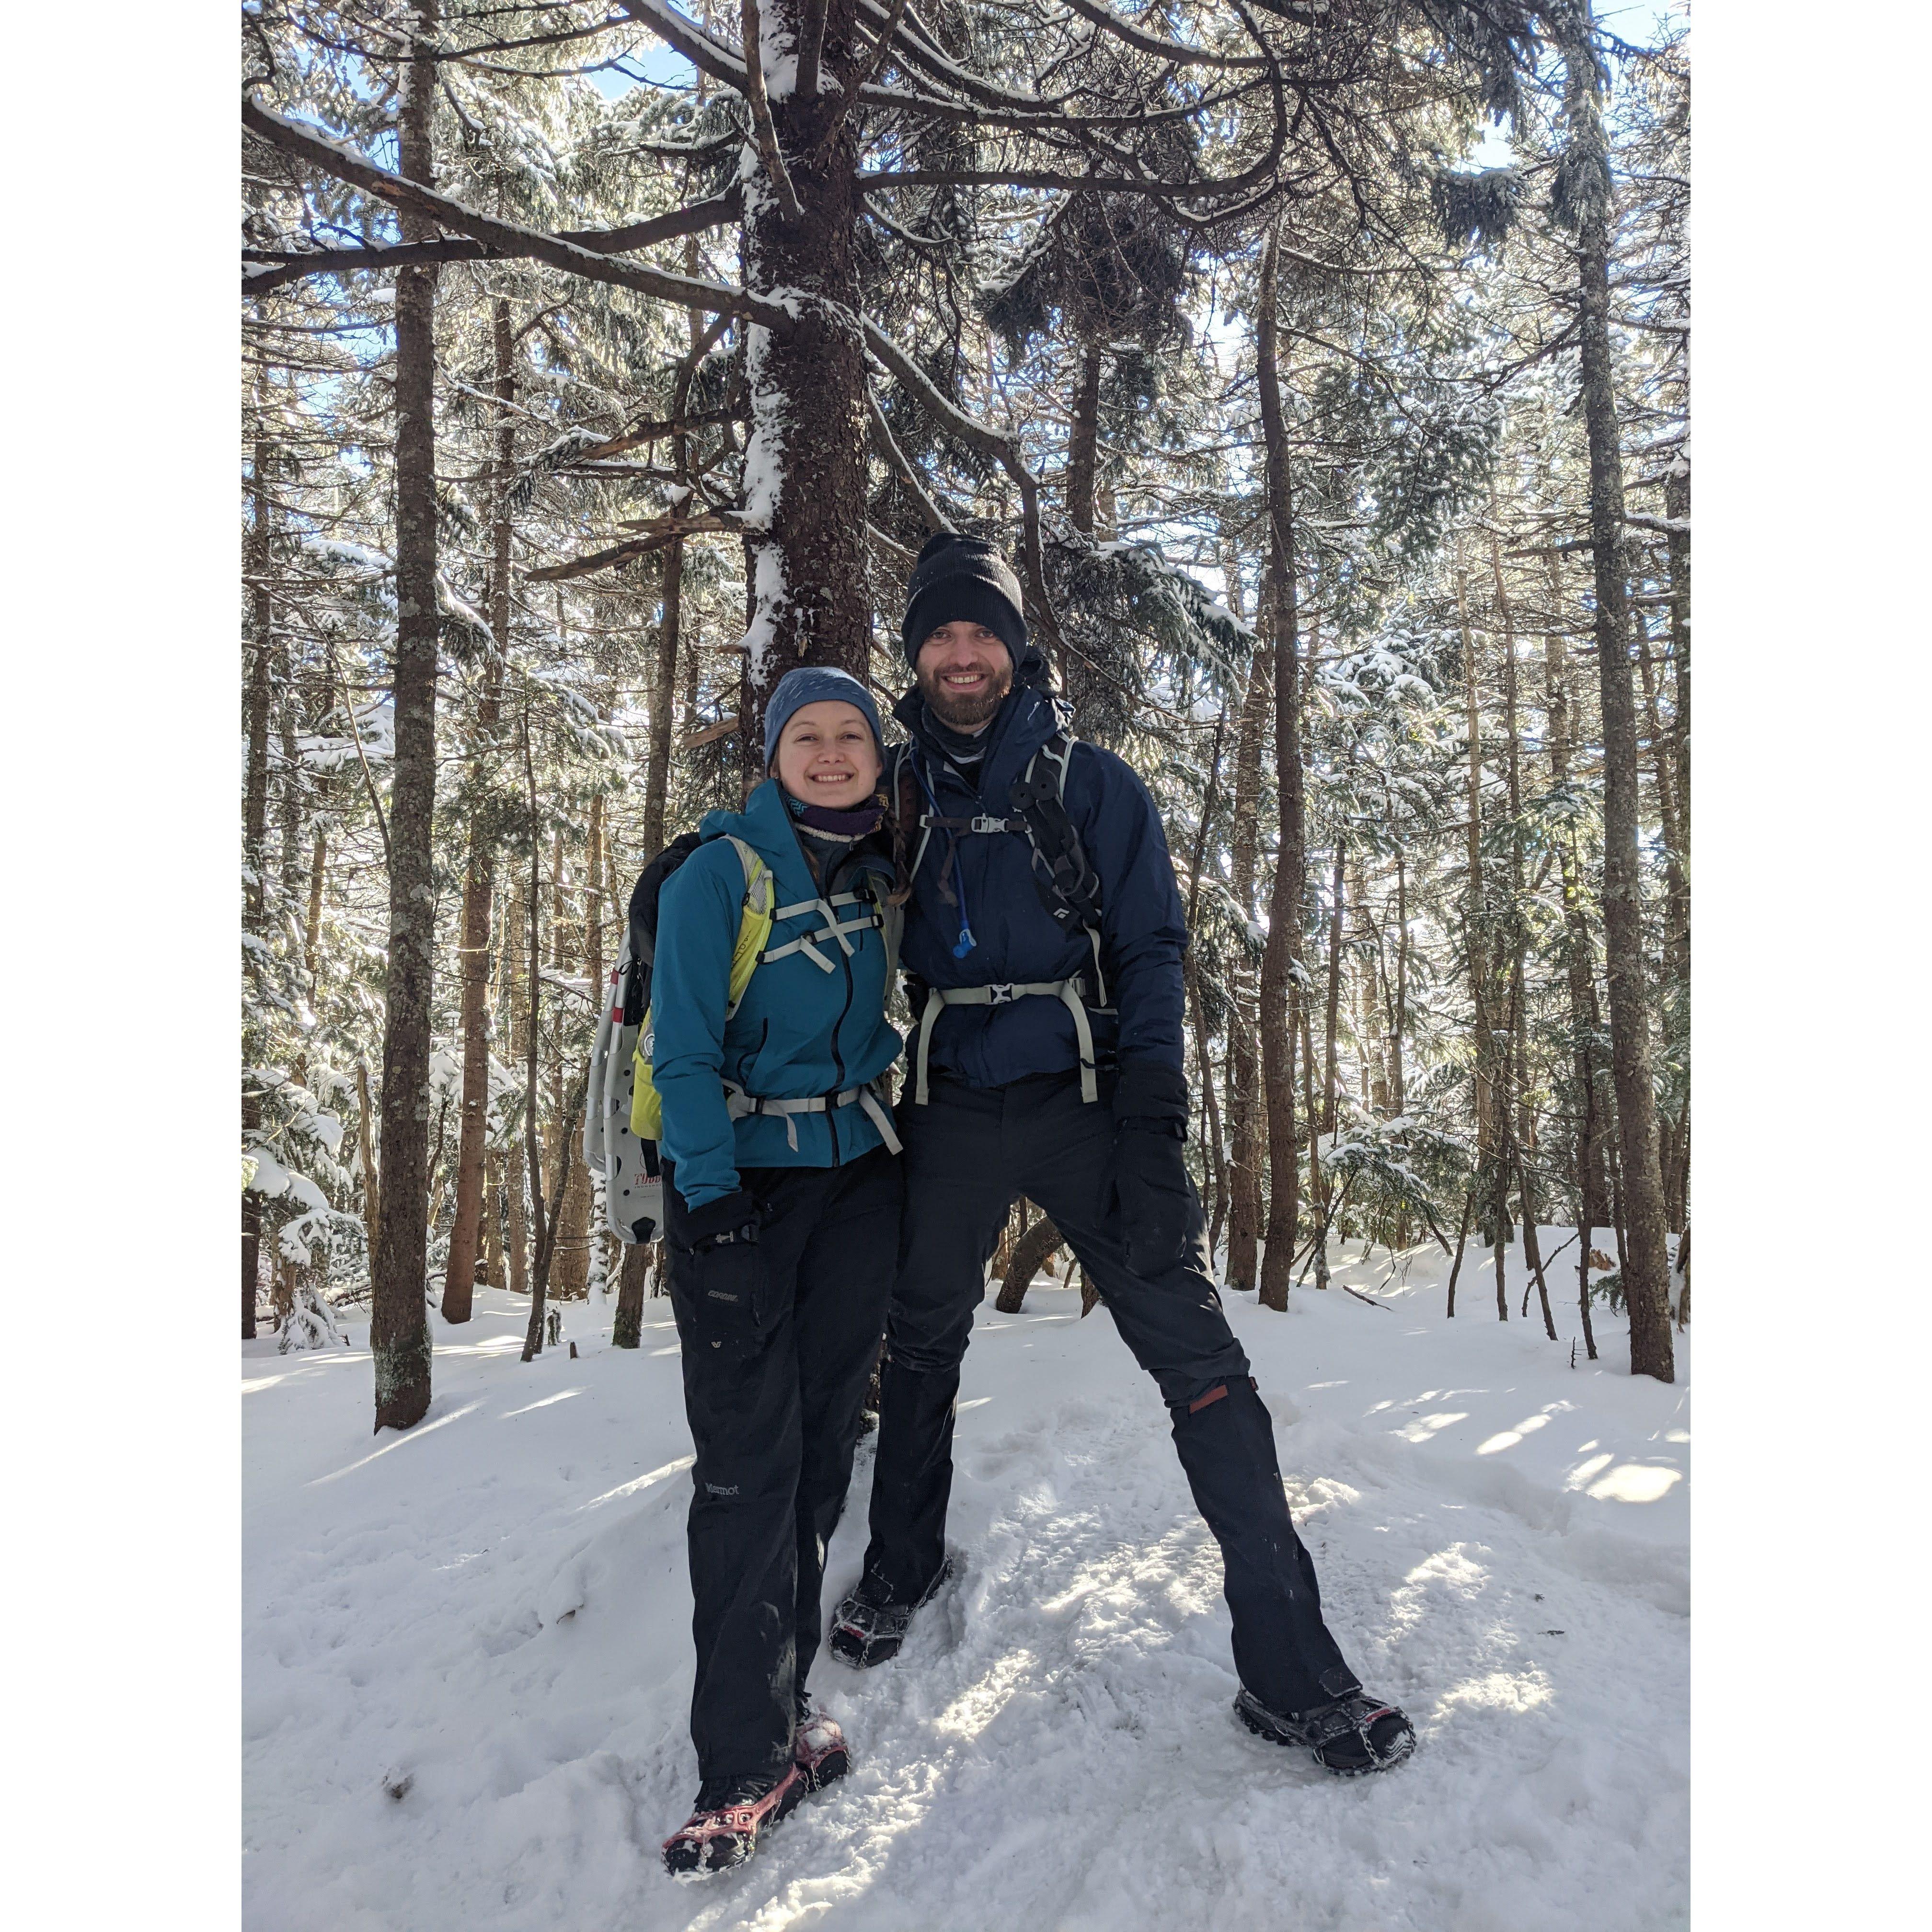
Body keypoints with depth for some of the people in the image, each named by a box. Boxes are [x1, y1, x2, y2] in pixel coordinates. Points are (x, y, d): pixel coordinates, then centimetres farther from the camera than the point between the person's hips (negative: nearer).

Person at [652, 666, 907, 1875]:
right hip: (740, 1184, -5)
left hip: (860, 1176, 5)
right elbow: (684, 1044, -12)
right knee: (747, 1461, -6)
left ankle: (782, 1701, 24)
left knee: (823, 1440, 9)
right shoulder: (721, 872, -8)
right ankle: (748, 1762, 3)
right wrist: (710, 1193, -19)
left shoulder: (886, 874, 9)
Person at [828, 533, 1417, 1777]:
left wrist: (1152, 1134, -14)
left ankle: (1291, 1672, 3)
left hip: (1081, 1104, -2)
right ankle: (902, 1573, 40)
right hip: (950, 1115, 3)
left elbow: (1151, 952, -4)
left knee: (1200, 1363, -7)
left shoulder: (1092, 786, 1)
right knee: (920, 1353, 16)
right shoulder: (901, 795, 9)